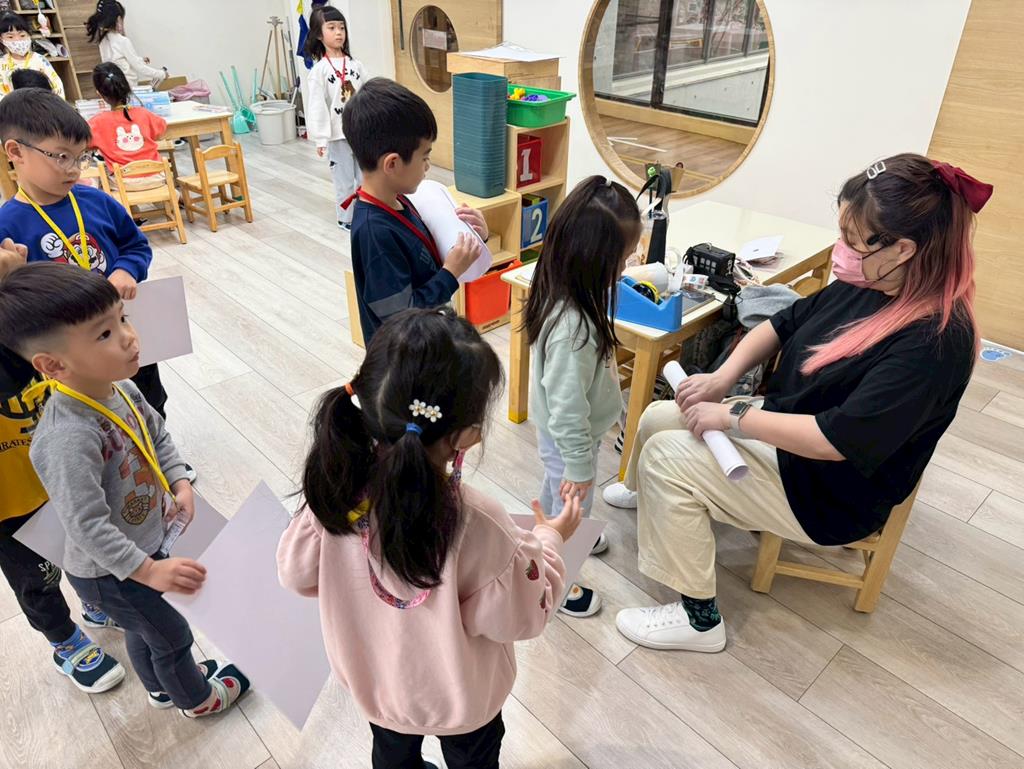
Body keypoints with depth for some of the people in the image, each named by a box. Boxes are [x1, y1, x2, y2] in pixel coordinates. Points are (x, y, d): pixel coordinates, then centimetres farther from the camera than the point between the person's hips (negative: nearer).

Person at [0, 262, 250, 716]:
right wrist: (149, 570, -32)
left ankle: (161, 687, 58)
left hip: (145, 539, 7)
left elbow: (158, 435, 5)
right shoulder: (68, 439, -38)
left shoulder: (119, 389, -12)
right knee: (173, 636, 17)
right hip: (108, 574, -7)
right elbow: (87, 528, -35)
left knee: (142, 628, 31)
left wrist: (179, 482, -8)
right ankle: (196, 699, 46)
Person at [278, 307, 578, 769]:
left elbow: (297, 574, -10)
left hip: (374, 680, 4)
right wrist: (549, 540, -8)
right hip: (459, 698, -3)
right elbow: (520, 618, -23)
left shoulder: (337, 487, -28)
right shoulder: (476, 525, -40)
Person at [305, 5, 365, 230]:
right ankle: (346, 218, 19)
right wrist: (320, 138, -13)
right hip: (338, 134, -4)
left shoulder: (355, 64, 5)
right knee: (344, 179, 5)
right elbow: (317, 106, -9)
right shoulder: (319, 69, -7)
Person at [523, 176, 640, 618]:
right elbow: (567, 410, -32)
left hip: (560, 433, 8)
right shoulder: (574, 330, -41)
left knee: (555, 489, 33)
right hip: (569, 440, -8)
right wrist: (579, 467, -19)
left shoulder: (559, 292, -14)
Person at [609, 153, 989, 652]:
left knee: (667, 456, -18)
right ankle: (644, 496, 36)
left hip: (831, 493, -8)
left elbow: (840, 439, -34)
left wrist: (732, 417, -26)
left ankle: (699, 619, -3)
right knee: (658, 418, 3)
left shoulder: (935, 339, -29)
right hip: (784, 421, 8)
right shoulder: (867, 285, -5)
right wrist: (722, 377, -6)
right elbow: (786, 322, 8)